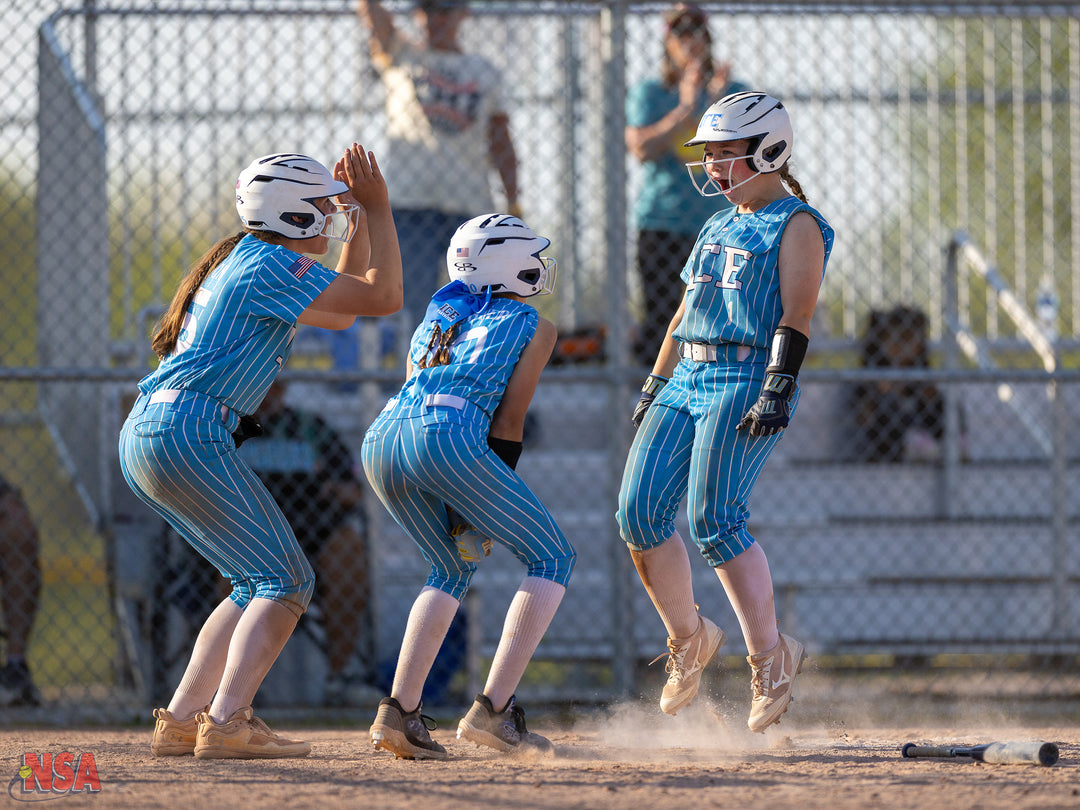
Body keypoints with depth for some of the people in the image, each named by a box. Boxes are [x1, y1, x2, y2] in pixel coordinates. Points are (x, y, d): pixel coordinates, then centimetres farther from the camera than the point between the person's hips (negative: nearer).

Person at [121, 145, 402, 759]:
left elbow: (343, 312, 33)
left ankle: (181, 721, 11)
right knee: (286, 581, -9)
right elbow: (384, 297, -12)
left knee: (261, 582, 16)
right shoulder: (273, 265, -9)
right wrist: (377, 208, -2)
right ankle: (228, 725, -23)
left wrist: (356, 218, 27)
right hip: (189, 433, -10)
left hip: (146, 434, 10)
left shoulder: (244, 261, 23)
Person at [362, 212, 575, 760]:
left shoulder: (436, 319, 34)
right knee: (553, 558, 9)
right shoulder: (532, 326, 17)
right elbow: (508, 421, 9)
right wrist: (488, 514, 12)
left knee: (453, 568, 28)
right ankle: (493, 710, -5)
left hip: (381, 440, 6)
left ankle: (399, 711, 10)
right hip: (449, 436, -6)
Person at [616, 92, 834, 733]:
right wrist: (655, 386, 22)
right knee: (640, 513, -4)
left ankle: (771, 657, -9)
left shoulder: (796, 225, -1)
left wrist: (778, 388, -24)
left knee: (715, 519, -19)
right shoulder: (718, 229, 24)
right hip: (686, 381, 8)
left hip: (747, 382, -8)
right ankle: (688, 640, 13)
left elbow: (797, 314, -12)